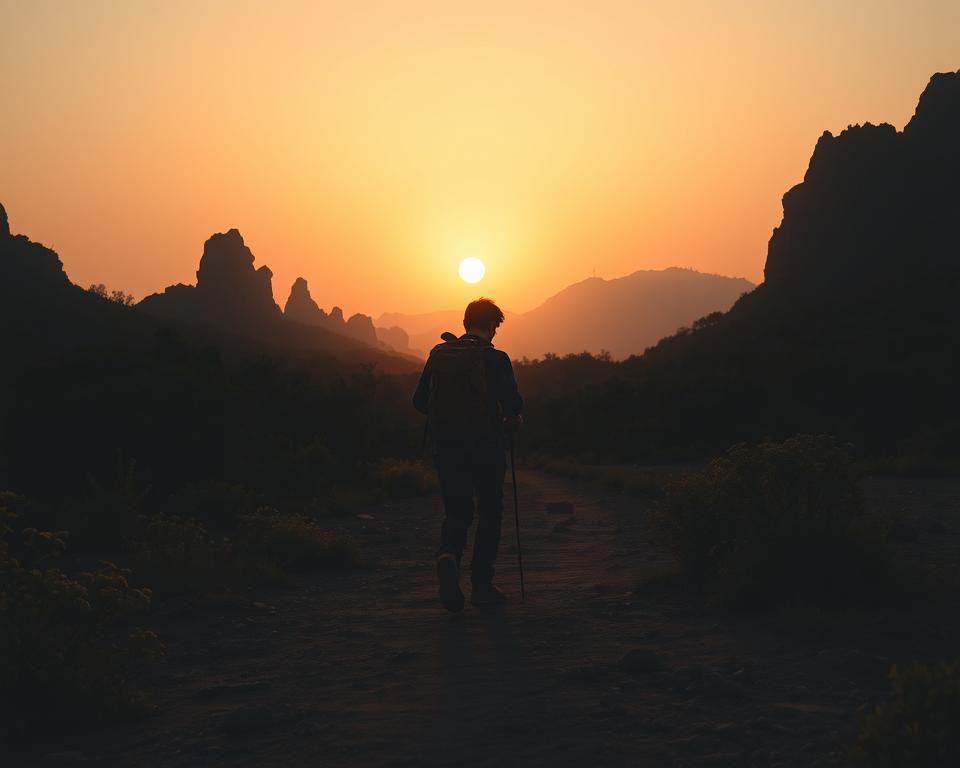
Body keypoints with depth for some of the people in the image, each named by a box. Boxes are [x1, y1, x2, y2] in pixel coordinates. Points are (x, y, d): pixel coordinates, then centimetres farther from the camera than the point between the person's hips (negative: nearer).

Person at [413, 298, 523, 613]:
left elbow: (419, 401, 8)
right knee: (490, 513, 11)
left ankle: (449, 555, -21)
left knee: (456, 512, 11)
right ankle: (482, 585, 12)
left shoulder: (438, 354, 5)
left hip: (446, 447, 4)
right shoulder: (494, 359, -9)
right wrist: (513, 419, 7)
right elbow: (513, 403, -16)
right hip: (486, 447, -3)